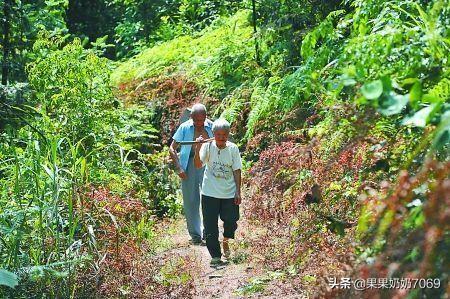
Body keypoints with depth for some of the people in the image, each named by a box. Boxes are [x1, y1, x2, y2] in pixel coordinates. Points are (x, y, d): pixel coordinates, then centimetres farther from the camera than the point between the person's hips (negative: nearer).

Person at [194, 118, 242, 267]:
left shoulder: (233, 148, -3)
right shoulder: (207, 146, -8)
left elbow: (237, 171, 2)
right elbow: (198, 165, -19)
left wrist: (238, 192, 0)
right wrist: (197, 149, -33)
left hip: (229, 193, 1)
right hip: (210, 193, -1)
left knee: (231, 221, 5)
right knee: (210, 226, 2)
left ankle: (225, 241, 38)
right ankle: (215, 256, 13)